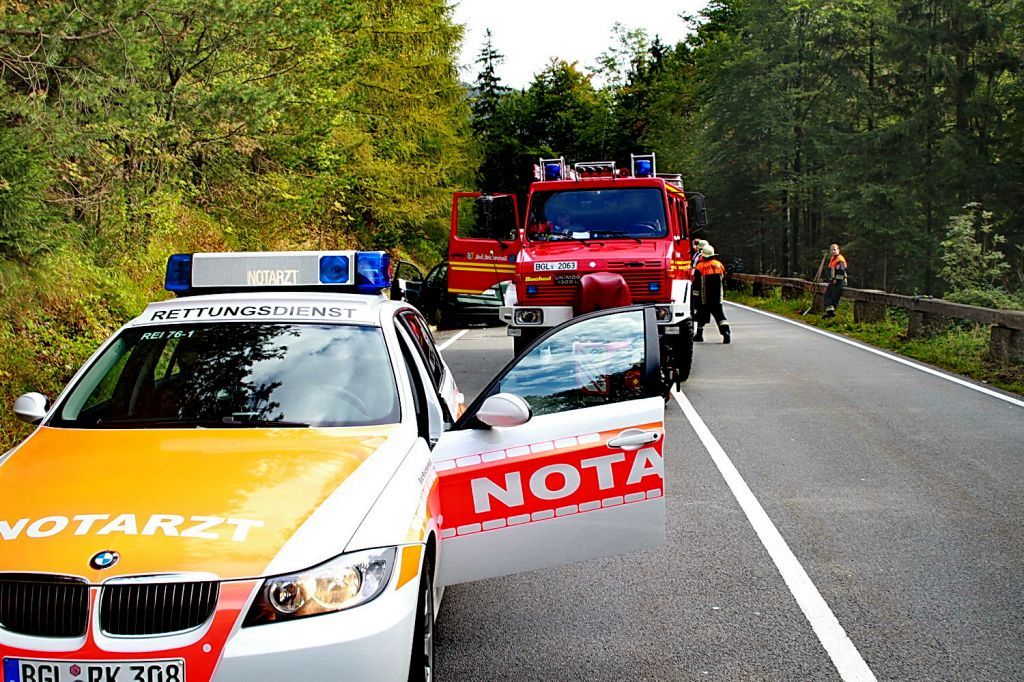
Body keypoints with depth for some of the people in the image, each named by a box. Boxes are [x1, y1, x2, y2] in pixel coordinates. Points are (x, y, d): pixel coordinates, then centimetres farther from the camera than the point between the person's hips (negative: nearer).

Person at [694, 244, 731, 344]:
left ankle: (699, 334, 21)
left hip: (704, 298, -3)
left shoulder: (700, 267, -9)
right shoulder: (719, 265, 5)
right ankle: (726, 332, -16)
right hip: (718, 298, 3)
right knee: (719, 315, 1)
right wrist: (722, 294, 25)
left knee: (702, 316, 11)